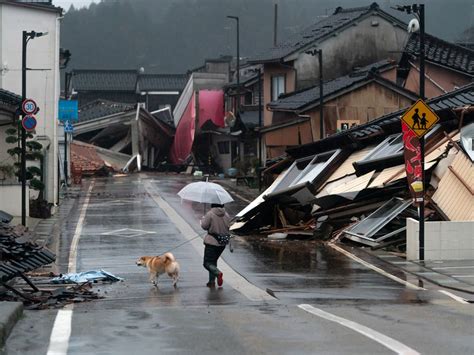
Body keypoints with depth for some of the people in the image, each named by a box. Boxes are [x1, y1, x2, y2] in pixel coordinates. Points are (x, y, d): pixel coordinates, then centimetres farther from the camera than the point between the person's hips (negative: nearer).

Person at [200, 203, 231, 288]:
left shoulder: (210, 214, -15)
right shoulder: (226, 215, 1)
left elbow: (204, 226, -8)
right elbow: (228, 227, 8)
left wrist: (203, 219, 12)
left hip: (211, 242, -6)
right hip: (222, 243, 6)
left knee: (207, 263, -1)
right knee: (213, 261, 21)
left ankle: (218, 273, -27)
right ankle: (212, 281, 18)